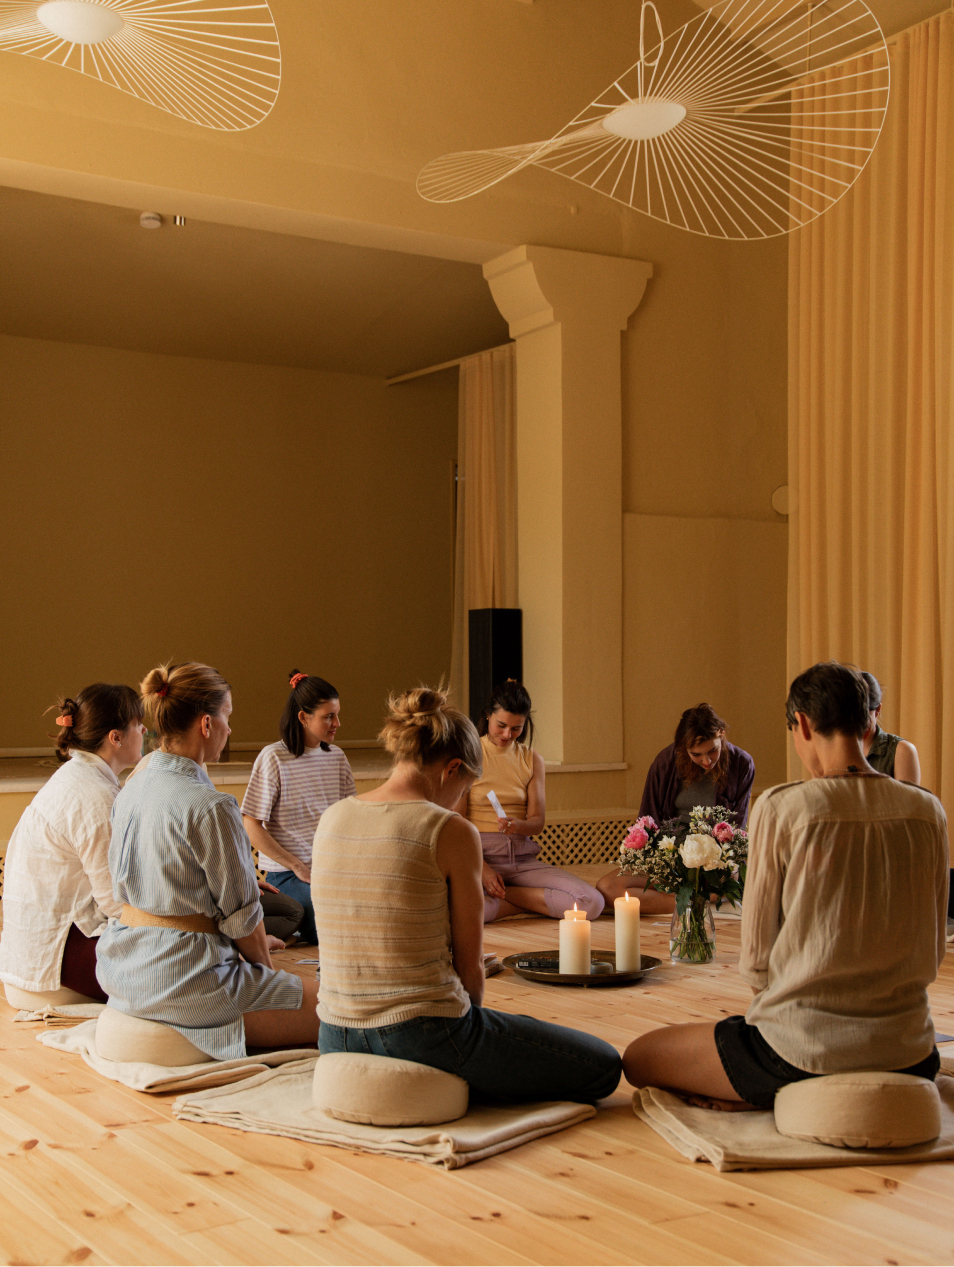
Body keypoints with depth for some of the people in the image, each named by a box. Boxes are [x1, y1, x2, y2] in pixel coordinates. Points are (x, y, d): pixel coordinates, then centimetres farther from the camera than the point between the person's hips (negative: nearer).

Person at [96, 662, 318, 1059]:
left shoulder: (131, 790, 6)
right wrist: (266, 970, 7)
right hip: (183, 977, -9)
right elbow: (241, 913, -13)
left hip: (123, 969, 9)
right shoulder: (210, 807, -20)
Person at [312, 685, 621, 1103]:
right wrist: (467, 1019, 14)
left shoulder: (330, 820, 4)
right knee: (604, 1067, 7)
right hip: (425, 1036, -7)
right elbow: (469, 964, -7)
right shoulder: (451, 831, -14)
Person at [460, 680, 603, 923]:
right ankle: (528, 903, -12)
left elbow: (538, 821, 8)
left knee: (593, 903, -19)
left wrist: (518, 825, -17)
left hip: (522, 857, 4)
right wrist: (480, 868, -16)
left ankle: (503, 894, -6)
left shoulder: (532, 760, 13)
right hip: (479, 855, -4)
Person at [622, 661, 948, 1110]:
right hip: (907, 1054, 4)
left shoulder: (781, 808, -12)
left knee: (637, 1059, 16)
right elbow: (932, 951, 9)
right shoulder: (927, 811, 0)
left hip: (805, 1049, -4)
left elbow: (757, 959, -5)